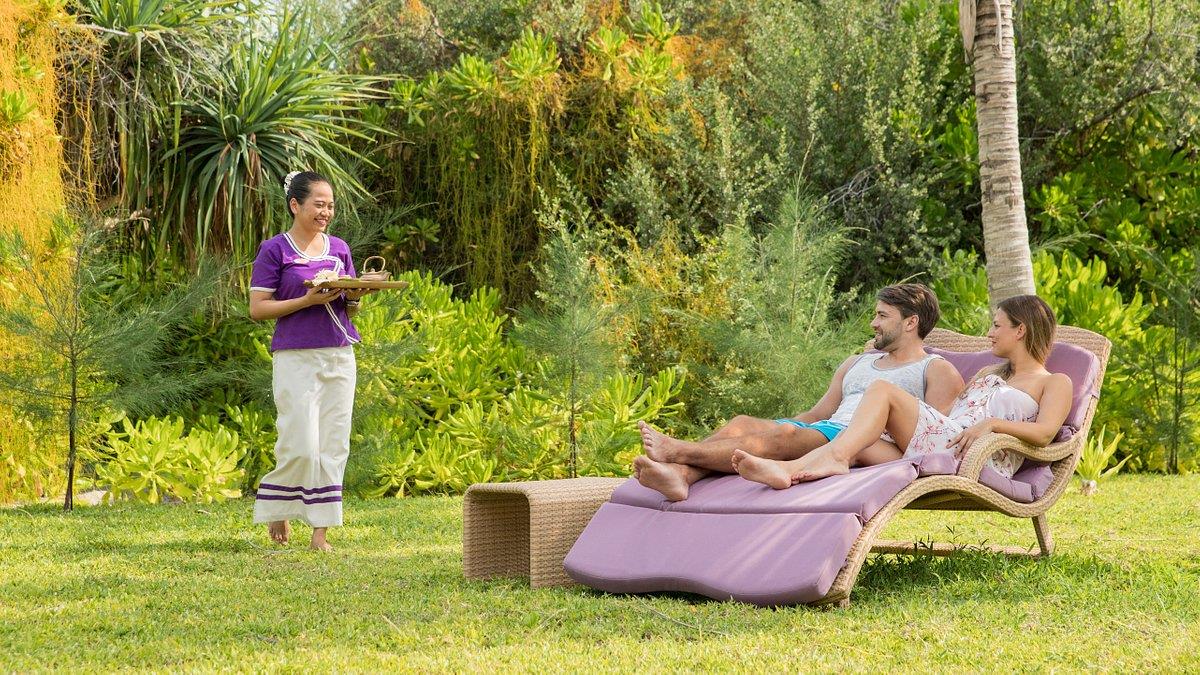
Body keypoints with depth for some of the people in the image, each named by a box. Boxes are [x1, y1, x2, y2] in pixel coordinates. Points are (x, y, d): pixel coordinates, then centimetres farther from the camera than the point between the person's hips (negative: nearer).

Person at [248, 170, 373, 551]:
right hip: (295, 358, -5)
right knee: (301, 446, -9)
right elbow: (257, 309, -6)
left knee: (333, 447, 2)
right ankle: (276, 508, 17)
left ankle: (320, 531, 8)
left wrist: (354, 297, -4)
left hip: (339, 357, 5)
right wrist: (308, 300, -16)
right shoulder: (274, 251, -3)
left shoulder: (339, 249, 13)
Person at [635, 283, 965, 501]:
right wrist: (764, 429, 10)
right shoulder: (857, 363, 34)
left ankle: (678, 451, -42)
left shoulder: (938, 371, 12)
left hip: (873, 449, -7)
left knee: (785, 436, -33)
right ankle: (679, 474, -47)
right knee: (743, 423, -20)